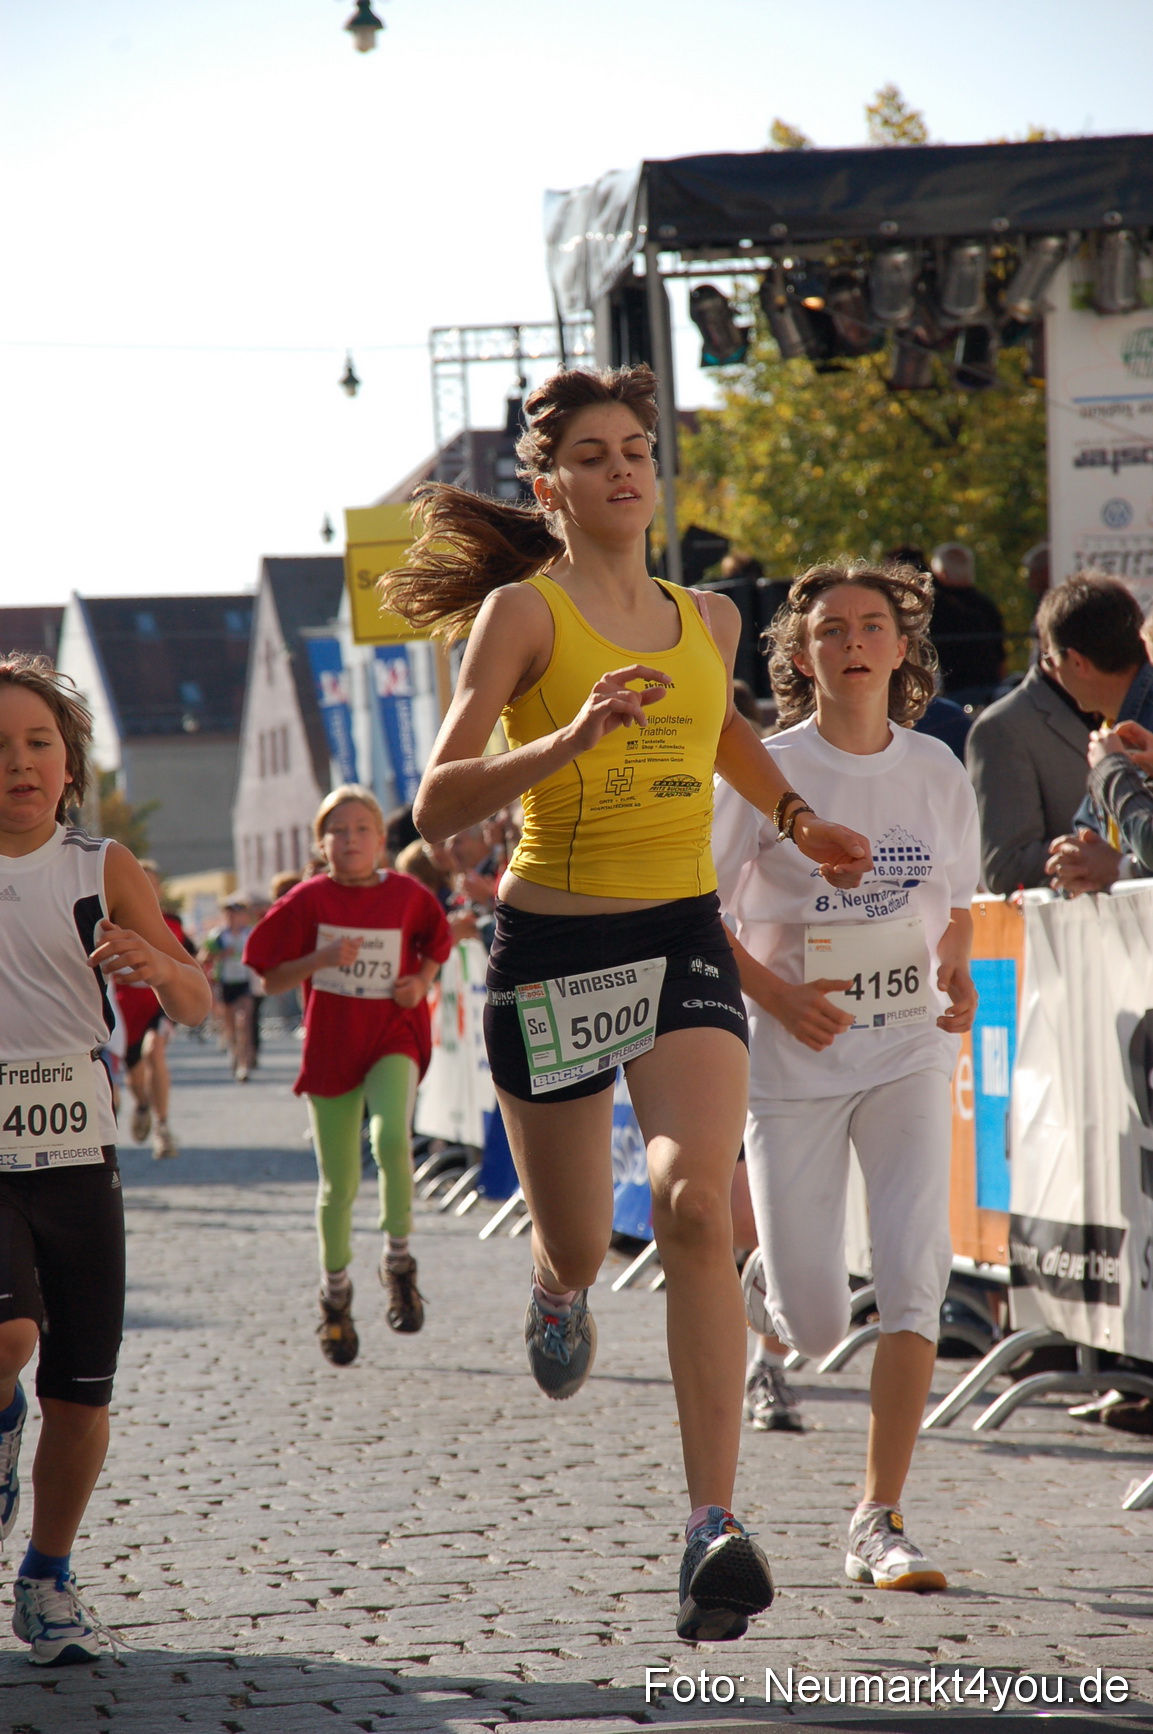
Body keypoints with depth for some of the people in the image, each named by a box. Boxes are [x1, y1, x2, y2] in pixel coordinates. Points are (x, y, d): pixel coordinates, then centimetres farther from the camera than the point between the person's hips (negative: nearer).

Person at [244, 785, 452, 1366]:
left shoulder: (407, 895, 1)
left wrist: (422, 980, 0)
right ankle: (335, 1292, 27)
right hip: (329, 1046, 1)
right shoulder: (308, 900, -2)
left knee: (391, 1138, -29)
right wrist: (323, 957, -18)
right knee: (339, 1183, 5)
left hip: (392, 1039, -1)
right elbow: (271, 980, -2)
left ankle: (399, 1259, -10)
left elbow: (436, 942, 20)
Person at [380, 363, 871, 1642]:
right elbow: (438, 803, -14)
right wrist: (568, 742, -28)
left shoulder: (707, 619, 10)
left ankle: (714, 1530, -27)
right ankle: (558, 1293, 54)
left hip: (683, 941, 2)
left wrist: (796, 819, 28)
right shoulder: (522, 610, -6)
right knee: (576, 1246, 11)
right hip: (554, 947, -2)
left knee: (695, 1208, -22)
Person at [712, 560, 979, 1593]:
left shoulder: (937, 772, 4)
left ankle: (880, 1524, -6)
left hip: (910, 1050, 2)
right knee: (815, 1328, -1)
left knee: (916, 1281, -16)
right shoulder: (766, 772, -6)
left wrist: (958, 979, -3)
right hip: (794, 1057, -2)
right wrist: (778, 994, -14)